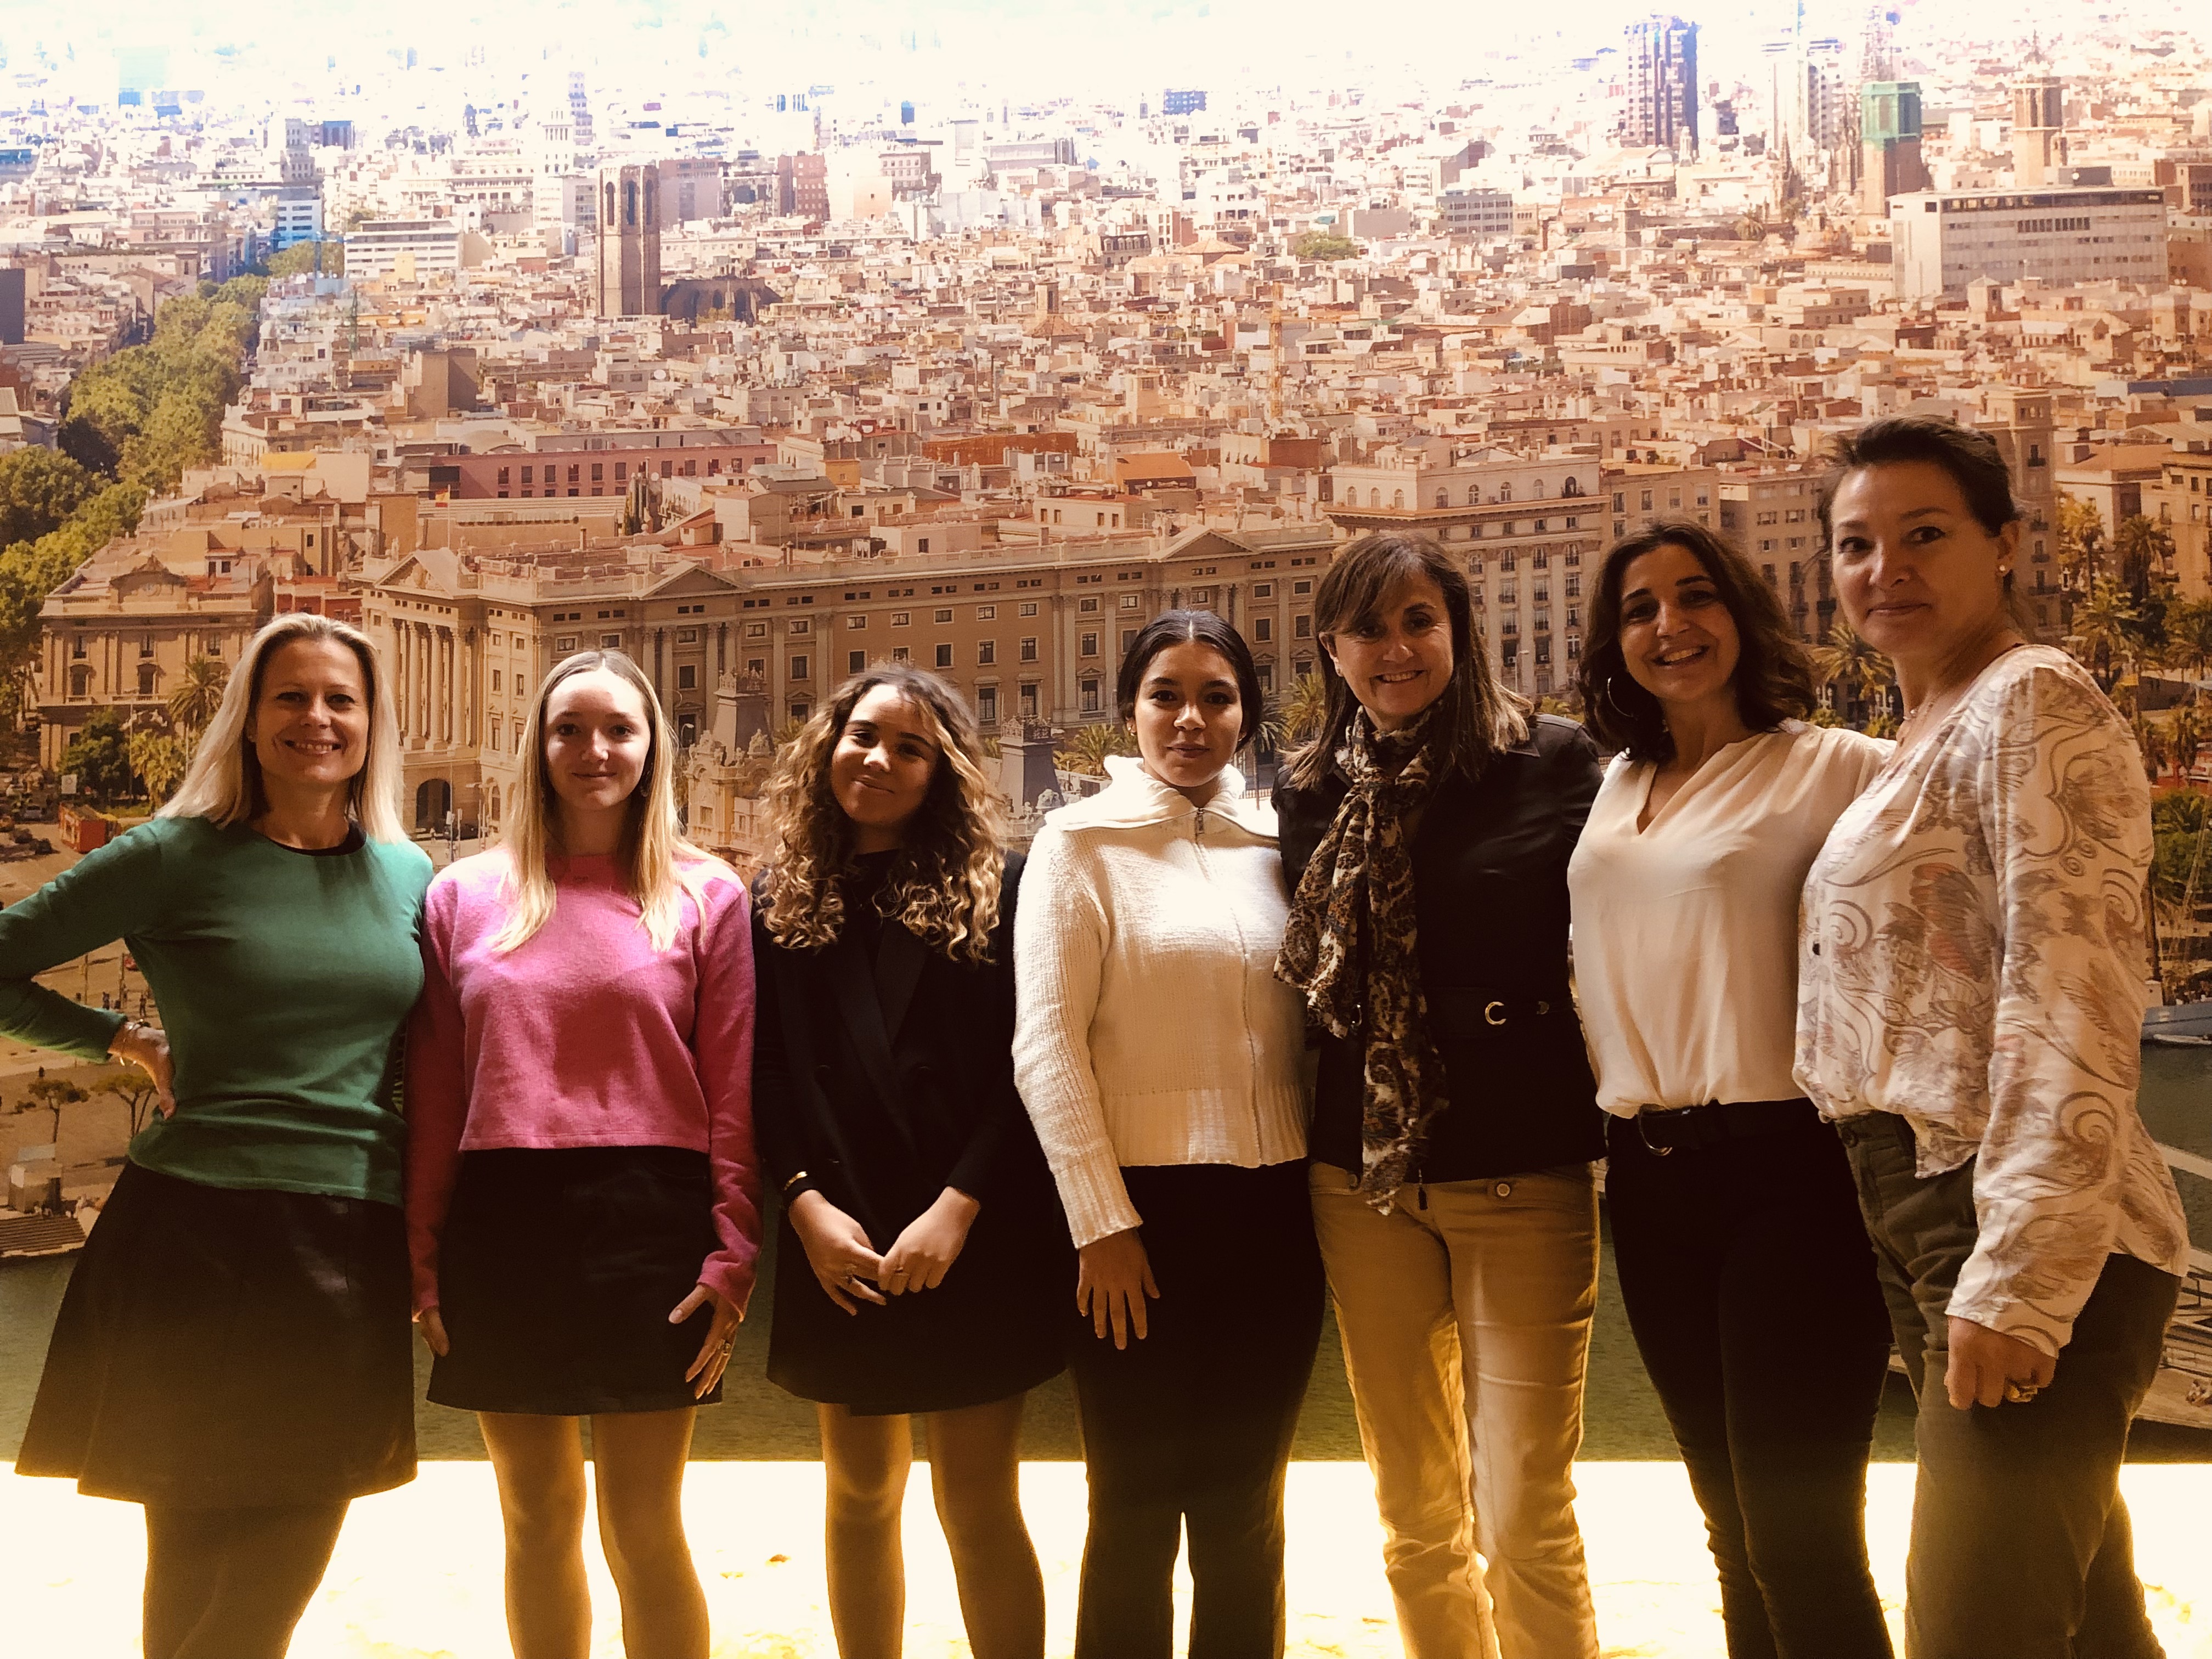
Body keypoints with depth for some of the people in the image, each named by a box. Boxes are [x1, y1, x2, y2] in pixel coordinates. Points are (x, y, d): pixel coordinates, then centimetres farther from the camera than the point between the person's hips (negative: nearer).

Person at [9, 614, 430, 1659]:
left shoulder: (407, 874, 9)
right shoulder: (177, 857, -3)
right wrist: (126, 1041, -2)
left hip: (353, 1249, 4)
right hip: (201, 1236, -4)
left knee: (290, 1560, 11)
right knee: (202, 1559, 3)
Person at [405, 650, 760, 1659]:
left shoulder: (706, 895, 3)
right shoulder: (465, 895, 8)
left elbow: (733, 1094, 0)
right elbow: (434, 1095, 8)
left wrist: (731, 1257, -7)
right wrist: (425, 1261, 4)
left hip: (649, 1223, -2)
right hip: (503, 1225, 2)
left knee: (643, 1528, 2)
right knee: (537, 1519, 12)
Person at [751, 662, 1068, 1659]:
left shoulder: (997, 889, 2)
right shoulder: (782, 902, 10)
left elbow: (1027, 1067, -5)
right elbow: (761, 1070, 5)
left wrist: (958, 1209, -14)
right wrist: (805, 1201, -9)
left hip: (974, 1236, -3)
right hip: (837, 1241, 3)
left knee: (977, 1497, -1)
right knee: (860, 1493, 11)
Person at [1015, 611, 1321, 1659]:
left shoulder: (1274, 845, 10)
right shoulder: (1083, 842, -2)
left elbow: (1309, 1019, 15)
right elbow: (1045, 1044, -7)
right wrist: (1100, 1222, -12)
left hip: (1271, 1211, 4)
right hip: (1144, 1209, -4)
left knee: (1244, 1511, 12)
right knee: (1135, 1510, 4)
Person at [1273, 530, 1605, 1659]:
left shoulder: (1551, 763, -4)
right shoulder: (1310, 791, 7)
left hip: (1520, 1173, -4)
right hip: (1362, 1180, 4)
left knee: (1524, 1524, -3)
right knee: (1415, 1525, 12)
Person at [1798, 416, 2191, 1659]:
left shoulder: (2033, 702, -8)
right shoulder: (1927, 737, 19)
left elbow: (2070, 1003, -18)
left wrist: (2018, 1277, -24)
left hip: (2021, 1235, -9)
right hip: (1921, 1220, 9)